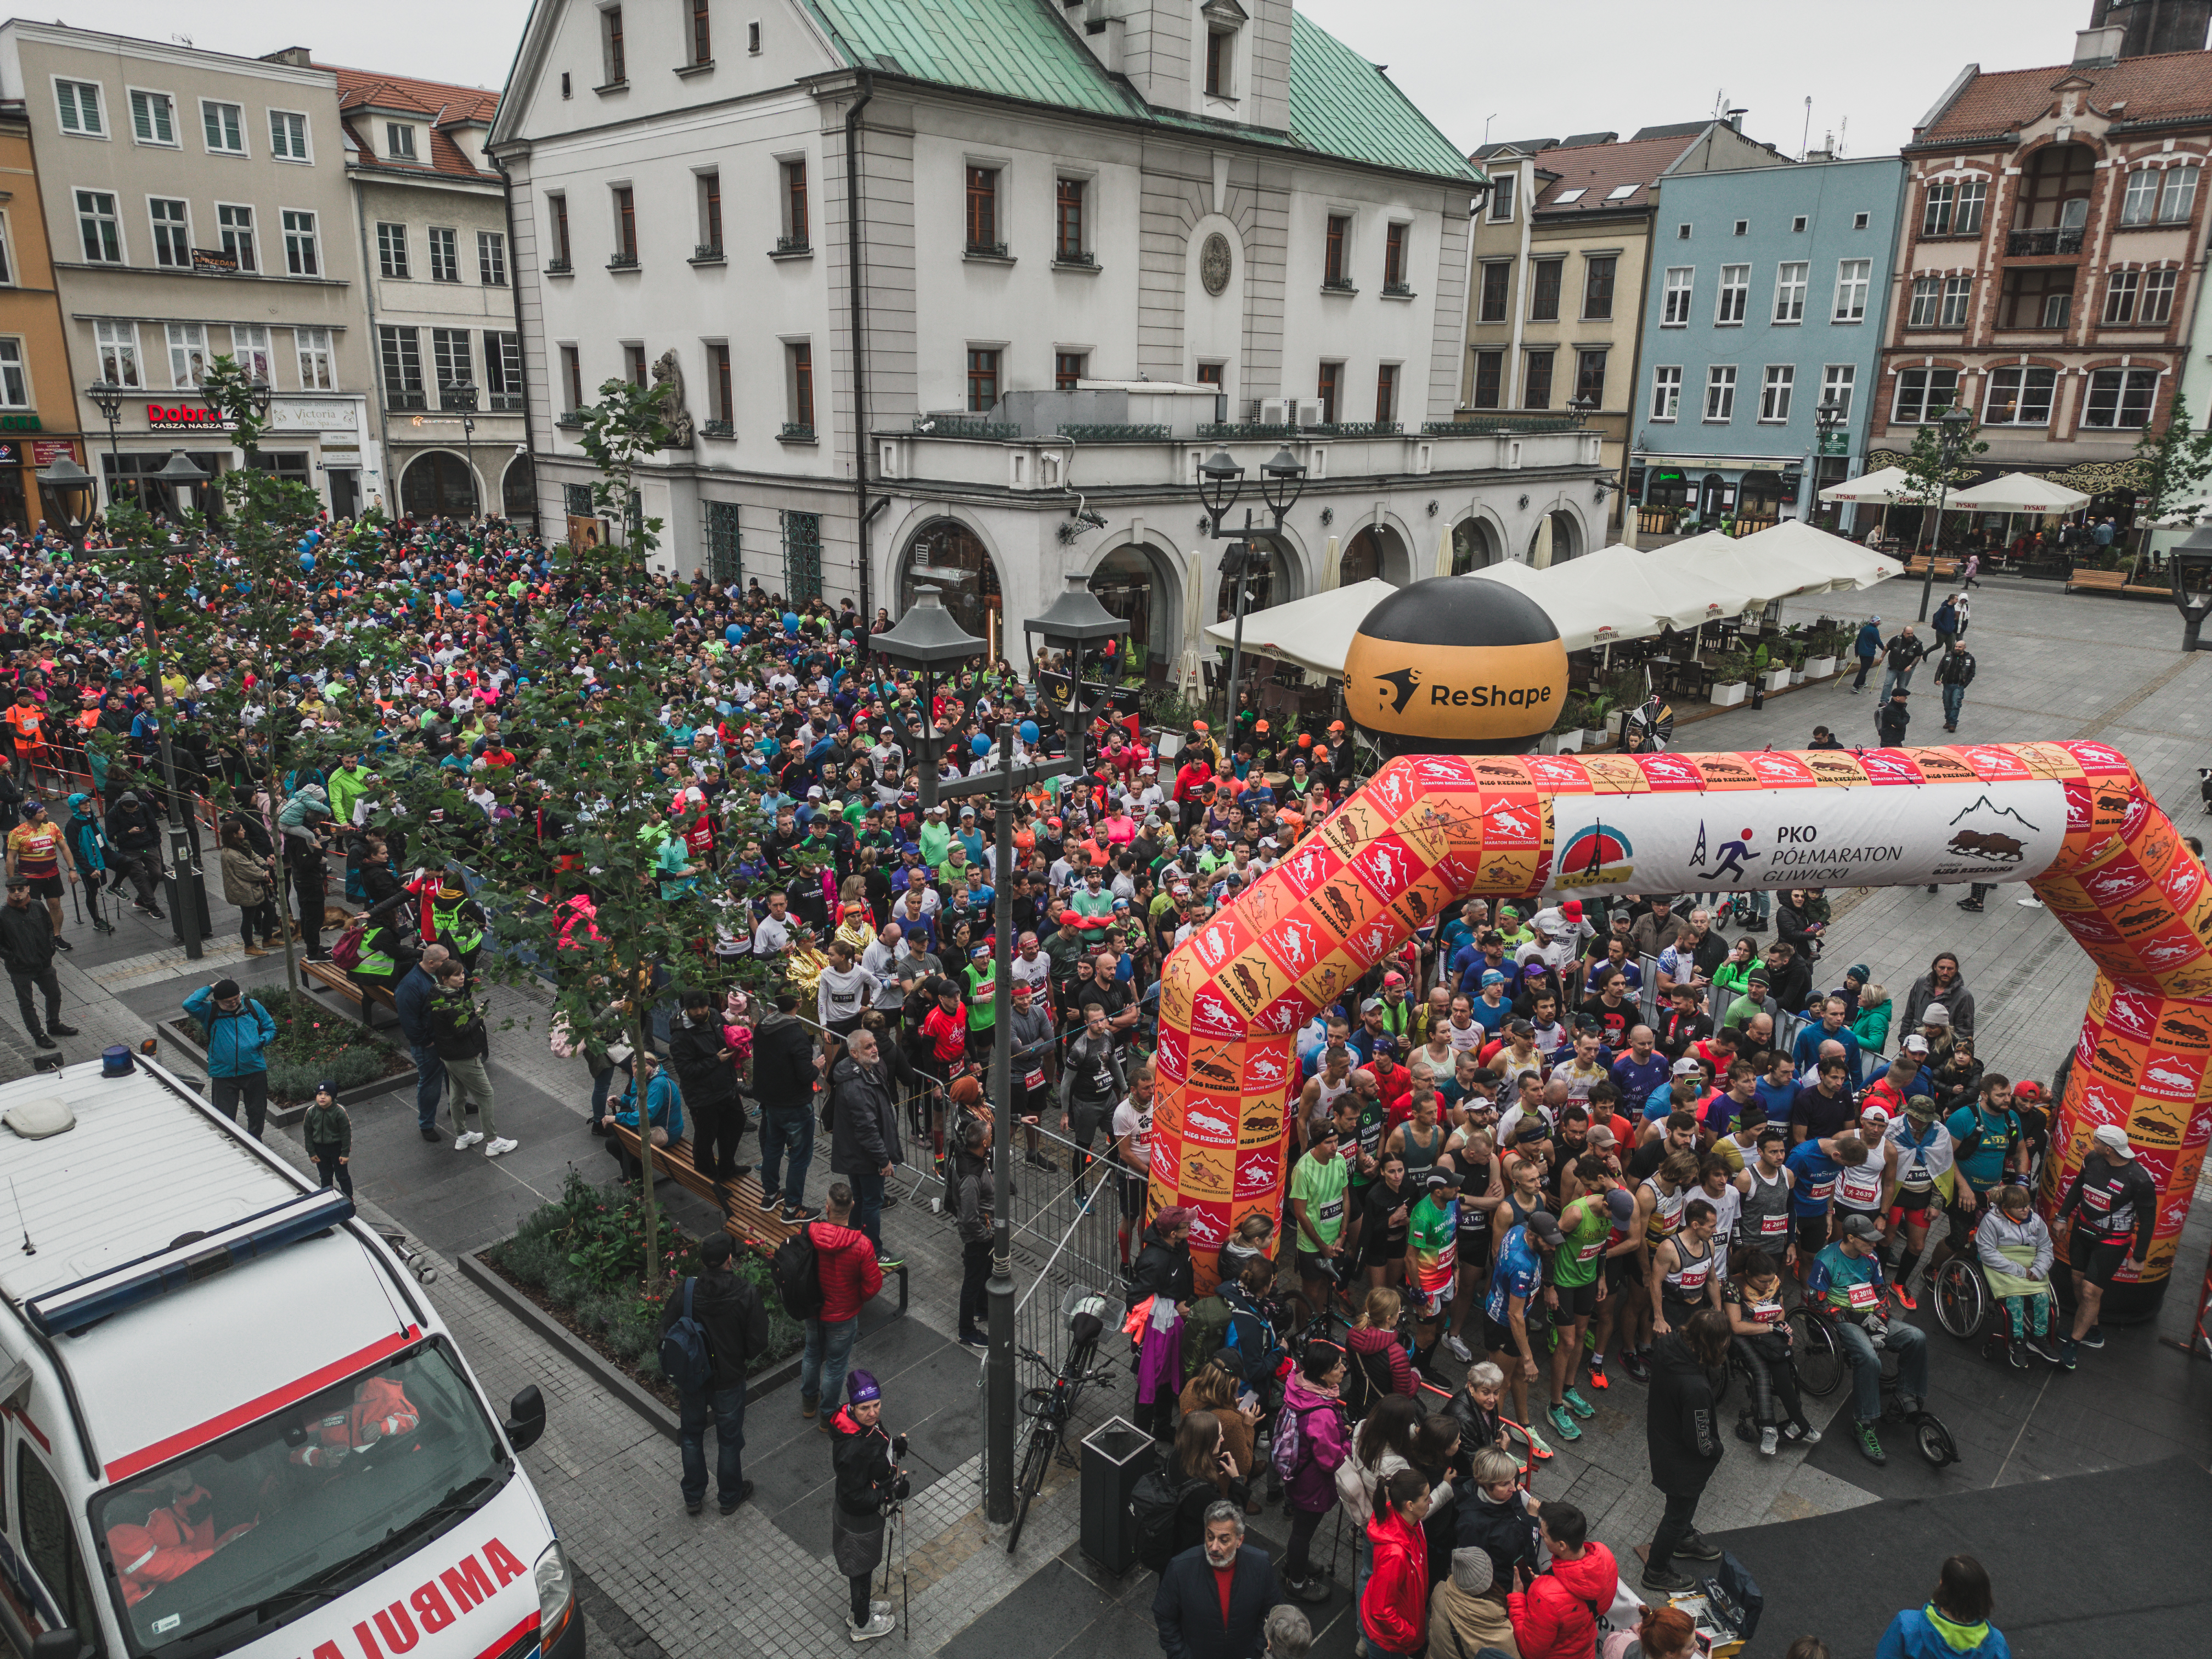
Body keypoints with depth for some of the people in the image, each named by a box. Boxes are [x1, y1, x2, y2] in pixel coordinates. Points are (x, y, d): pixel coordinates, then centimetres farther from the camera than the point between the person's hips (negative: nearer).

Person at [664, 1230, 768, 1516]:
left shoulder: (684, 1293, -21)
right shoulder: (747, 1294, -24)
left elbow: (666, 1333, -9)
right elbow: (758, 1344, -18)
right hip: (729, 1379, -1)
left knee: (692, 1437, 23)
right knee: (729, 1440, 20)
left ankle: (693, 1498, 39)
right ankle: (729, 1497, 38)